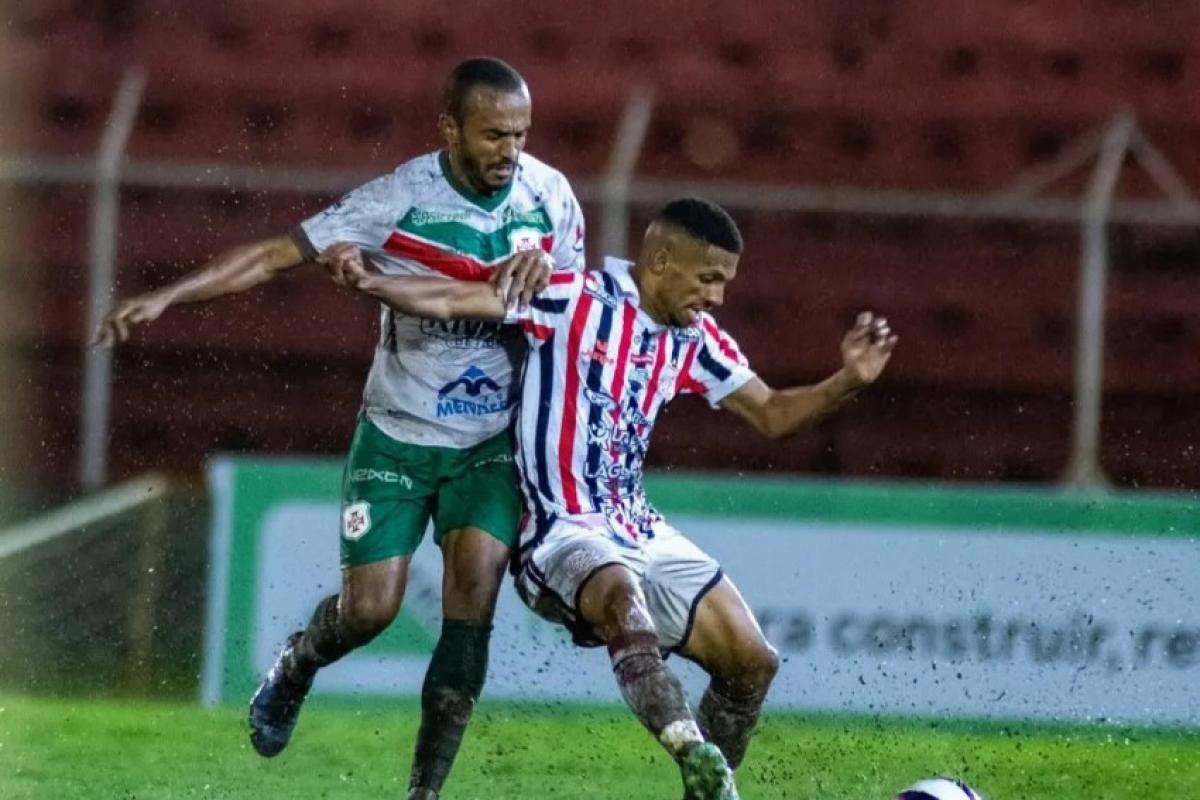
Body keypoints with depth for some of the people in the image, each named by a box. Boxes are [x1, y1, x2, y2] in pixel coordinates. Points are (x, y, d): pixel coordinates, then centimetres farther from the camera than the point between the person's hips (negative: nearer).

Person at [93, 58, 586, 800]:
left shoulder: (550, 194, -7)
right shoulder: (398, 200, -18)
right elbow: (277, 255, -17)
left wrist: (542, 270, -17)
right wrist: (167, 296, -26)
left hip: (492, 442, 2)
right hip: (398, 435, -2)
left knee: (475, 586, -16)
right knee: (369, 609, -4)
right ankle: (296, 667, 35)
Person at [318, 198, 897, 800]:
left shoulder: (695, 339, 10)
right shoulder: (574, 301, -9)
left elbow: (772, 415, 18)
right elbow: (451, 300, -14)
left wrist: (849, 381, 1)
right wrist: (367, 281, -30)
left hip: (640, 532, 8)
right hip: (563, 531, -8)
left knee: (753, 663, 0)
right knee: (623, 594, -40)